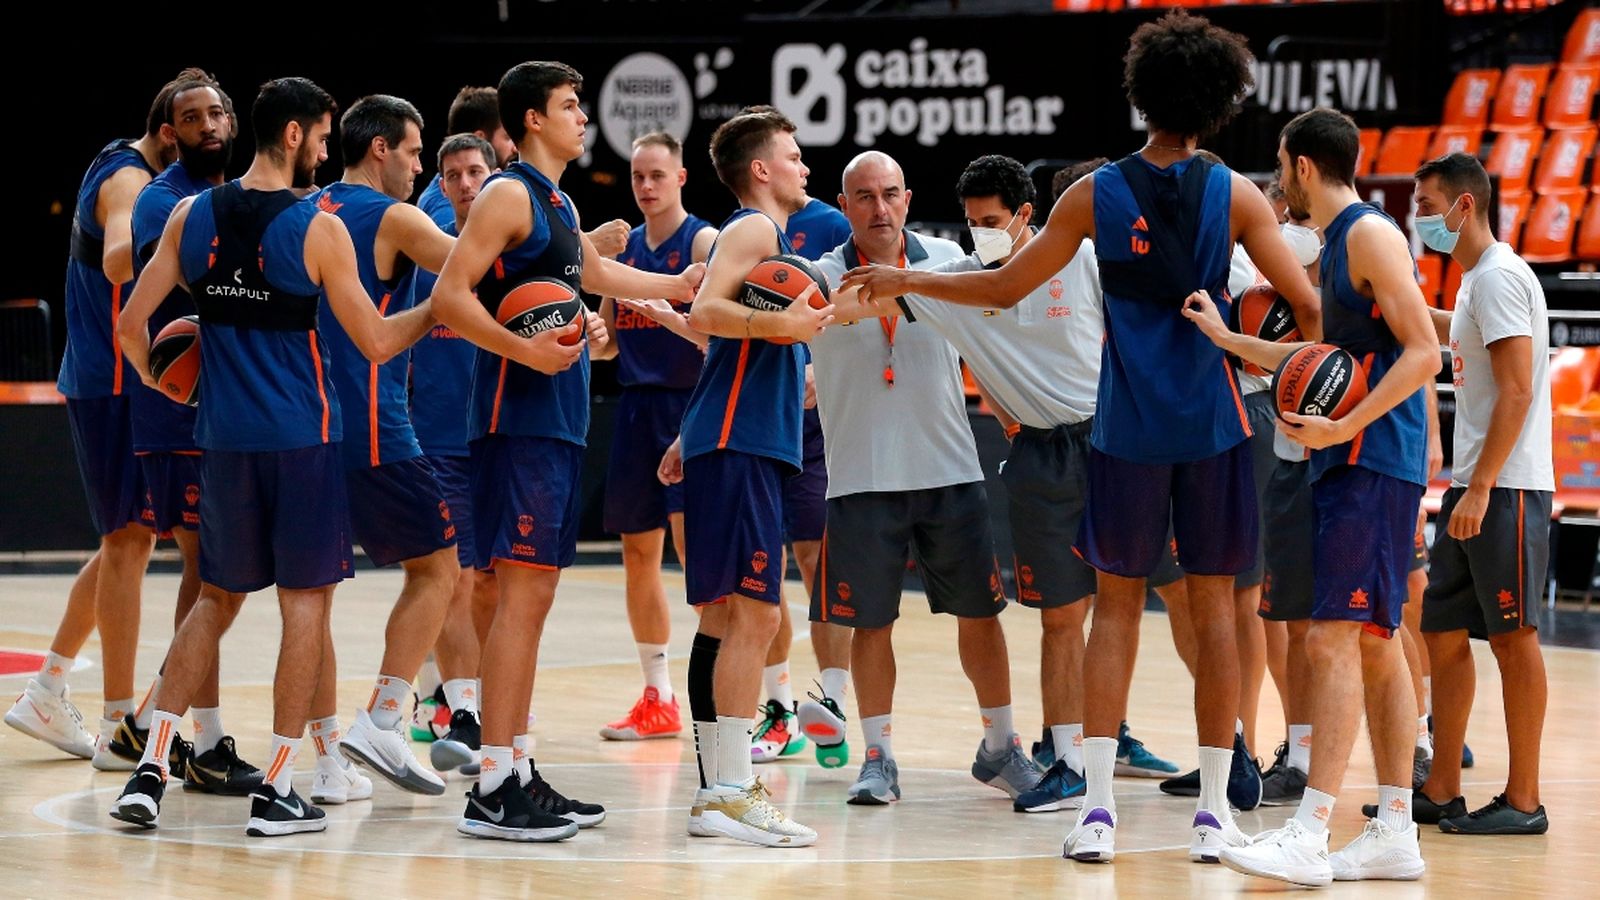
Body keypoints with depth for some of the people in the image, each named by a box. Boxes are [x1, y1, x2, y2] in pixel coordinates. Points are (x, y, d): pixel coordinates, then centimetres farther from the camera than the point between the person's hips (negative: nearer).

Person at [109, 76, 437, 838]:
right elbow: (376, 344, -7)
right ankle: (277, 790, 2)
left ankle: (150, 769, 6)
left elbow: (130, 325, 3)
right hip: (302, 438, -5)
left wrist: (160, 387, 20)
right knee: (306, 601, 4)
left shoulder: (192, 217, 2)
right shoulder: (317, 229, -10)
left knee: (218, 597, 16)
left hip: (224, 436, 5)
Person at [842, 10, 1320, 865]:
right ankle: (1214, 808, 6)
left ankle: (1096, 804, -1)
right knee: (1213, 607, 6)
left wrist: (904, 281, 14)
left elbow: (1003, 288, 1)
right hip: (1212, 426, 0)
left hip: (1126, 431, 1)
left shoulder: (1095, 195, -3)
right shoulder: (1235, 196, -5)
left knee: (1115, 605, 8)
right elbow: (1306, 304, -8)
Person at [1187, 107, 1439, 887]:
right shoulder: (1337, 245, 18)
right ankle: (1395, 835, 13)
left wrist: (1347, 426, -24)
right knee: (1374, 645, 10)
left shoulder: (1370, 235, -11)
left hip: (1374, 464, -10)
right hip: (1348, 466, 10)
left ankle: (1309, 838, -19)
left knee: (1334, 639, -14)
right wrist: (1228, 339, 22)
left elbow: (1423, 351, -17)